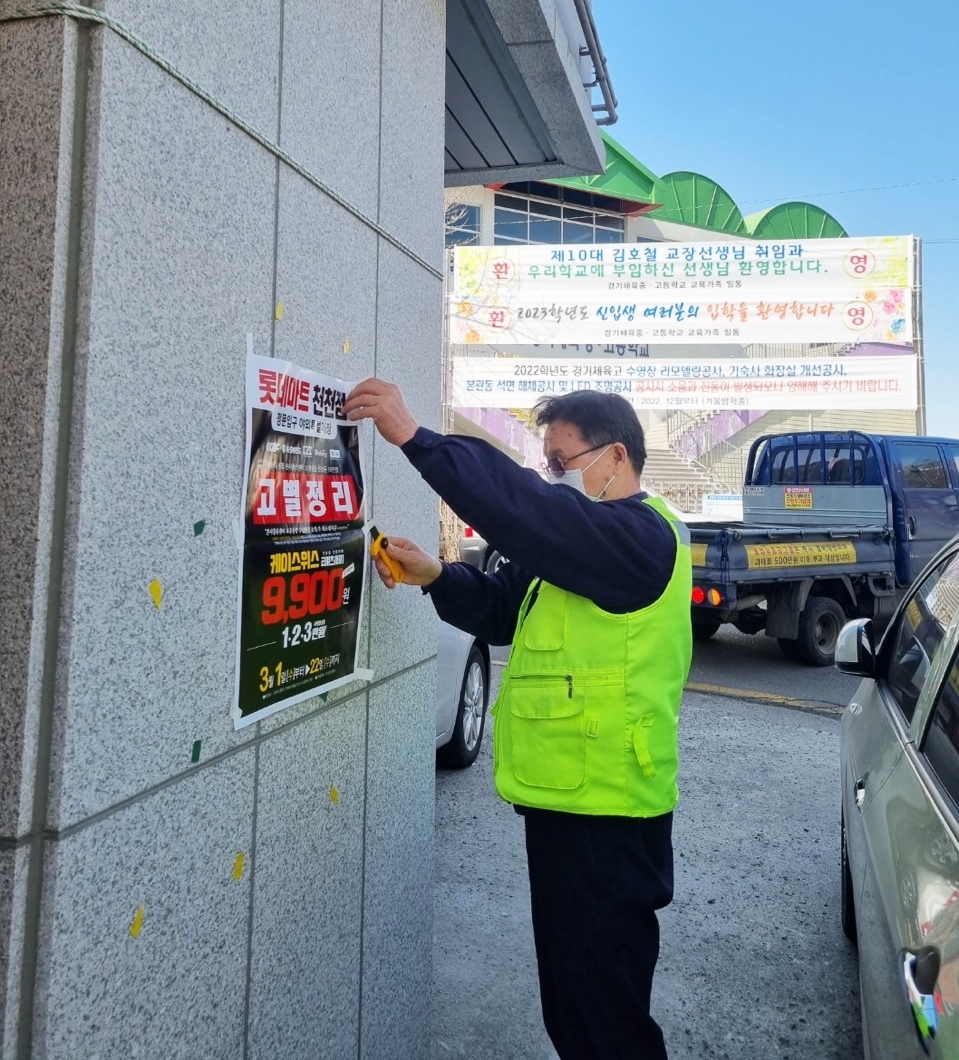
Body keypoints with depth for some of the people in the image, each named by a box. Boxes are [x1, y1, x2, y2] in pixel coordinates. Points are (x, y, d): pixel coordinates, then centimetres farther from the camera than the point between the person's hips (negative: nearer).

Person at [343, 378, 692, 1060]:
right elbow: (503, 607, 17)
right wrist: (434, 577, 0)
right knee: (569, 1003, 23)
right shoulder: (587, 543, 16)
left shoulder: (640, 536, -16)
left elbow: (524, 508, -31)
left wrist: (416, 437, -28)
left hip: (605, 815, -10)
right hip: (565, 802, 10)